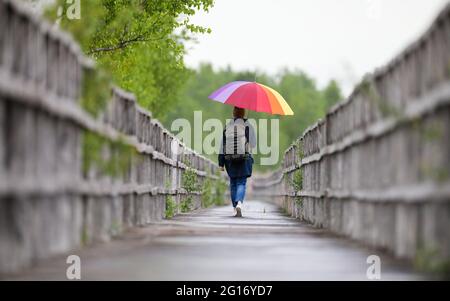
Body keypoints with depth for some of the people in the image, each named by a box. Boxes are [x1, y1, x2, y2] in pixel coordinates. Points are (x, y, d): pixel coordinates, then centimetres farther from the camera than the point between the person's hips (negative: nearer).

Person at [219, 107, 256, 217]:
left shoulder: (227, 127, 7)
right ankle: (239, 203, -27)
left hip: (230, 158, 3)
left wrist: (221, 163, 8)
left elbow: (222, 145, 6)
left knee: (233, 183, 13)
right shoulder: (248, 126, -2)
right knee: (241, 183, -3)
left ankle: (235, 208, 15)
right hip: (244, 158, -3)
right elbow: (253, 144, -3)